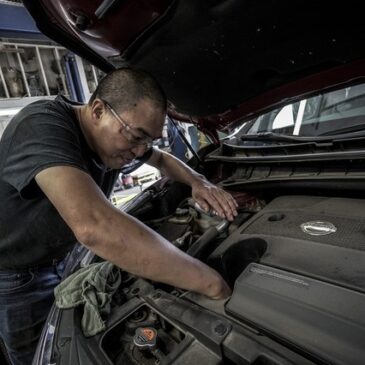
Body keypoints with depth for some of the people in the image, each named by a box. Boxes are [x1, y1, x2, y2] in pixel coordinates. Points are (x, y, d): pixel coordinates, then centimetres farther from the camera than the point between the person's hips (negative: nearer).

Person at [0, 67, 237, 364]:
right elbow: (93, 226, -54)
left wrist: (199, 183, -14)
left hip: (62, 259, 6)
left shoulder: (120, 137, -12)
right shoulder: (43, 126, -38)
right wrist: (210, 282, -47)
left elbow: (163, 160, 7)